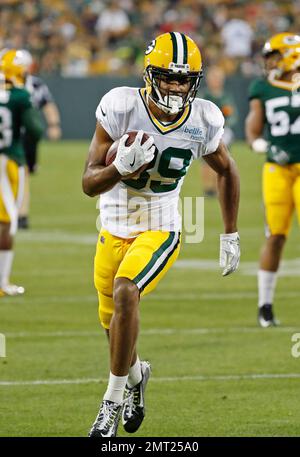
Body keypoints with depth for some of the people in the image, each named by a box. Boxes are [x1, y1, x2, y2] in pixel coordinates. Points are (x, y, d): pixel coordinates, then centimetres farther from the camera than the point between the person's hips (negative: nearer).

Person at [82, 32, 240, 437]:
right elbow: (89, 183, -18)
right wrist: (122, 167, -39)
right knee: (113, 322, 15)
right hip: (114, 231, 2)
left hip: (160, 232, -2)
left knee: (125, 293, -28)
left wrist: (230, 235, 10)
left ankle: (114, 399, -15)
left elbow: (227, 171, 9)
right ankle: (136, 374, 51)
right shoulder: (121, 107, -19)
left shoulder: (204, 121, -12)